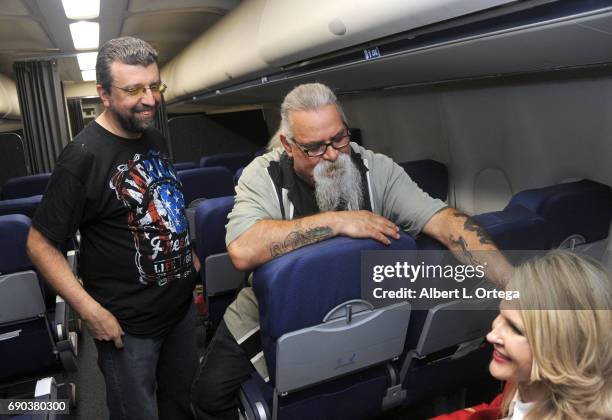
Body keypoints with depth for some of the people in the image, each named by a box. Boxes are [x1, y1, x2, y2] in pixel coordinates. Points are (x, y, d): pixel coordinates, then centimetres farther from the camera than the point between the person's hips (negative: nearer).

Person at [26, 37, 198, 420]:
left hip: (183, 303, 7)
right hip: (128, 324, -6)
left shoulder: (156, 139, 4)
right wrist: (91, 311, -20)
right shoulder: (84, 157, -20)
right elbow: (40, 245, -15)